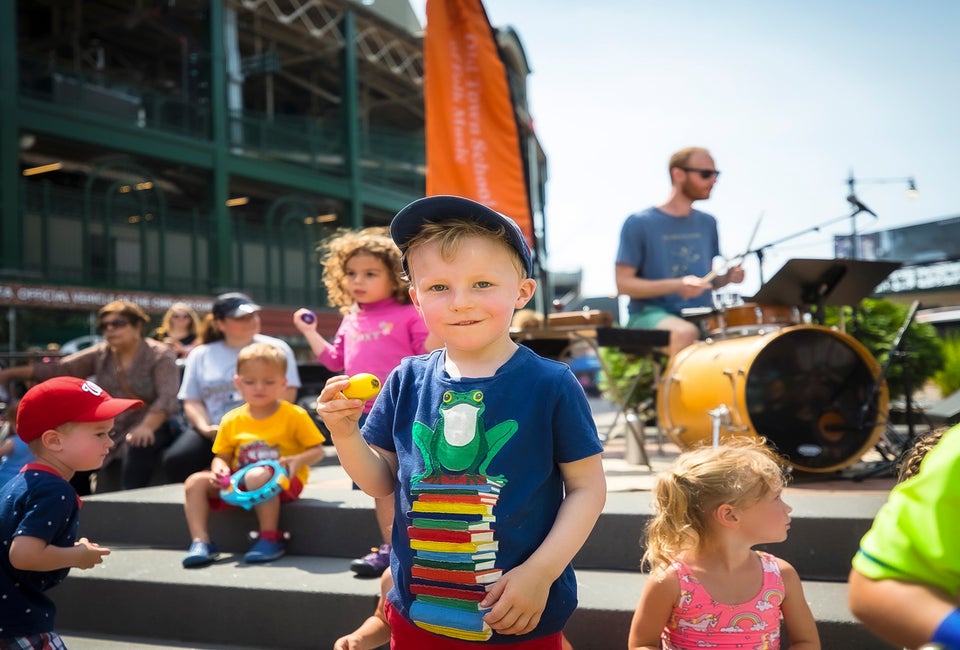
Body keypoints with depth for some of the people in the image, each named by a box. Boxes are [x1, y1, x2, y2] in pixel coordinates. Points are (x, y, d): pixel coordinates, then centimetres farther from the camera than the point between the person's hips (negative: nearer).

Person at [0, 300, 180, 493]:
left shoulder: (160, 356, -10)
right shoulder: (100, 355, 6)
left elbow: (167, 398, -22)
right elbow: (59, 369, 2)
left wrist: (147, 427, -40)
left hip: (151, 428, -6)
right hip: (111, 430, 6)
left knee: (138, 448, -37)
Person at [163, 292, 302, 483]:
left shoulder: (276, 349, 10)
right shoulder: (200, 355, 16)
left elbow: (287, 394, 2)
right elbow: (192, 401, 11)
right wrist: (205, 427, -10)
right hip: (214, 431, 3)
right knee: (175, 461, -25)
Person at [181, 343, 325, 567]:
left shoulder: (295, 416, -5)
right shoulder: (231, 421, 5)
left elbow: (317, 450, -4)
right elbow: (222, 455, 13)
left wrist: (298, 460, -24)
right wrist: (220, 467, -11)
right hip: (239, 482, 5)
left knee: (258, 476, -40)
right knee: (195, 482, -11)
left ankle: (270, 538, -25)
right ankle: (200, 541, -13)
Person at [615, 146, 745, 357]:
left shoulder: (707, 223, 14)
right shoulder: (639, 224, -5)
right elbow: (623, 284, -9)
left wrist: (727, 277, -2)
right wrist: (677, 285, -21)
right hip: (650, 315, -6)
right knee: (685, 332, -36)